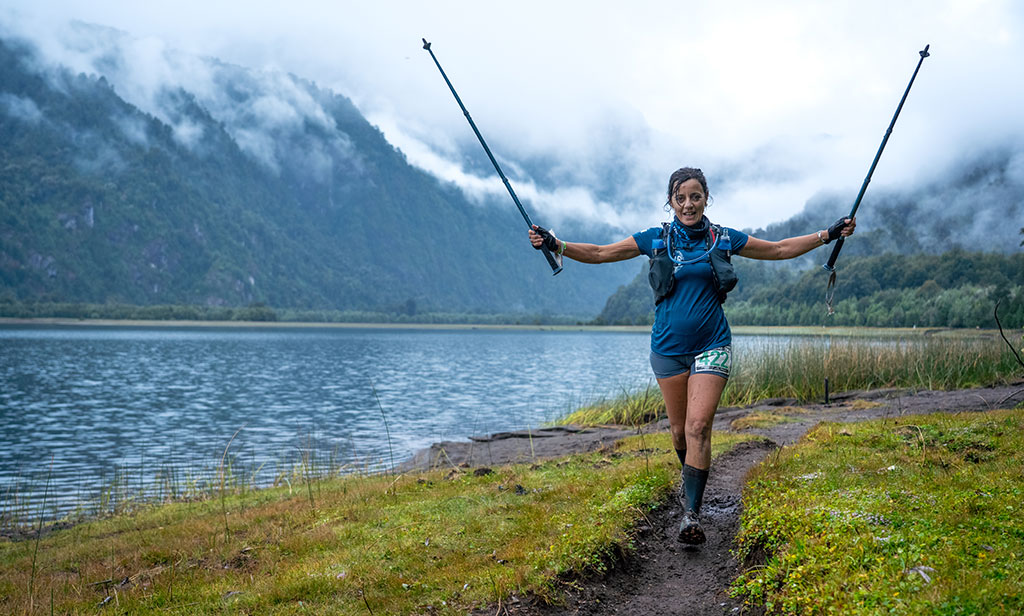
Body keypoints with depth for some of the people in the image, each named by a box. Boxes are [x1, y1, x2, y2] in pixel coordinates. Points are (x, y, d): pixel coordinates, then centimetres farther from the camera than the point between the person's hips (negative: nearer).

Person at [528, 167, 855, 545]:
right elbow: (600, 253, 1)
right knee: (679, 429, 10)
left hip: (711, 346, -1)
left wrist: (826, 235, 5)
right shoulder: (655, 240, 1)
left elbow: (779, 250, 11)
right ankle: (691, 479, 40)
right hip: (668, 348, 1)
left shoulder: (723, 239, 2)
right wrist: (554, 244, -9)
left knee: (698, 427, -14)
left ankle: (692, 513, -13)